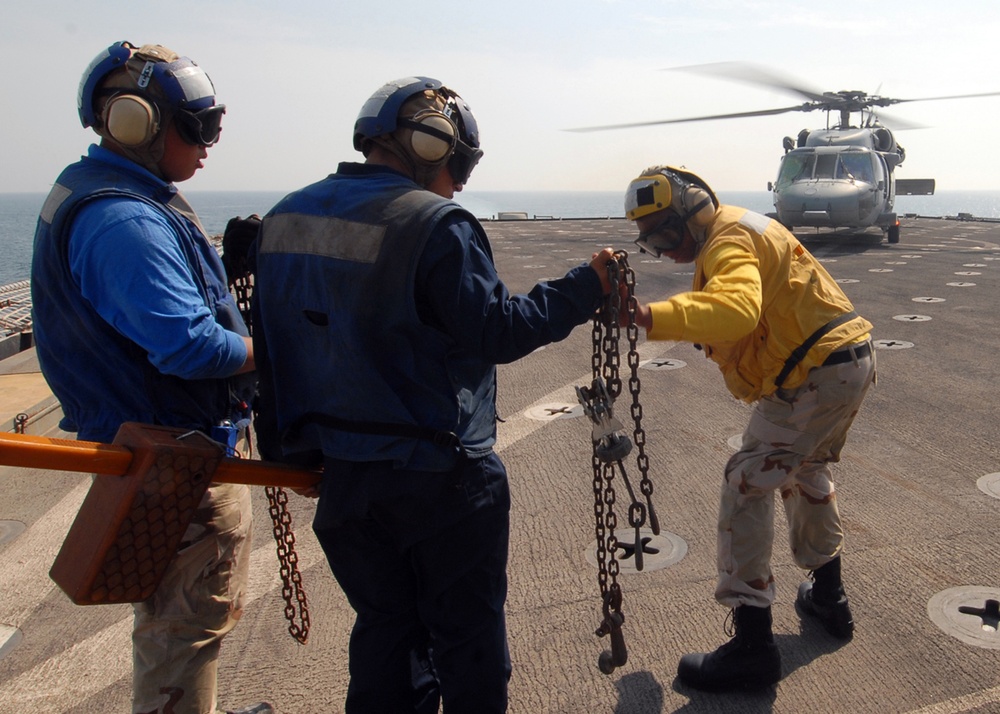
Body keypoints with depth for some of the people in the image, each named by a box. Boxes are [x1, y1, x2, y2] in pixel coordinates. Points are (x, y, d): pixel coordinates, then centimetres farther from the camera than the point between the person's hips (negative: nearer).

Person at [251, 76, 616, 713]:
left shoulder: (286, 218, 5)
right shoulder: (435, 225, -18)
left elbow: (275, 342, 11)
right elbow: (495, 331, -17)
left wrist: (290, 448, 19)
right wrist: (586, 286, -6)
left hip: (341, 475, 7)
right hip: (437, 480, -6)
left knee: (383, 626, 22)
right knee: (467, 636, 13)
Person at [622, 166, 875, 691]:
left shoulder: (729, 241, -17)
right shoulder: (734, 231, 16)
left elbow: (736, 309, -39)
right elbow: (728, 311, 18)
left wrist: (652, 317, -49)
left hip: (815, 372, -11)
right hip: (850, 358, 11)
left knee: (747, 484, -9)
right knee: (806, 470, 27)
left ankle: (753, 644, -6)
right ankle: (828, 597, 42)